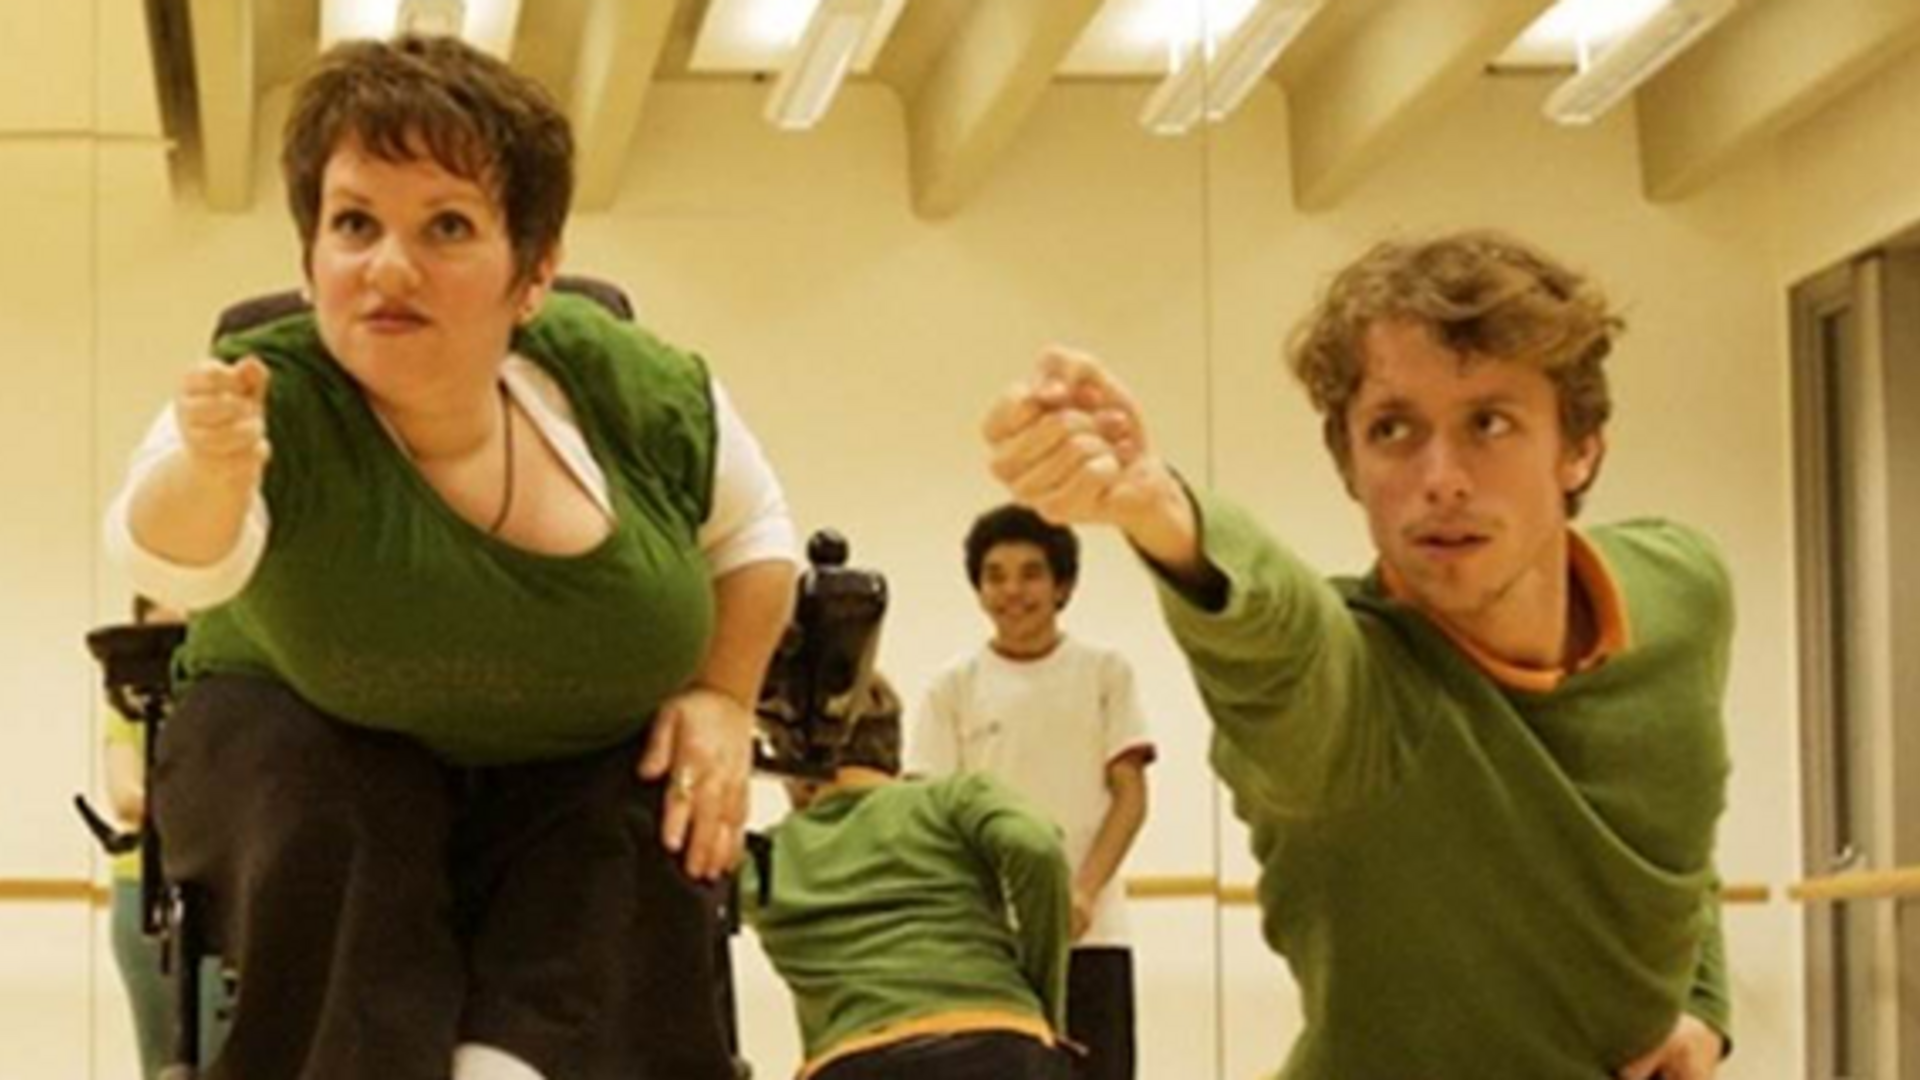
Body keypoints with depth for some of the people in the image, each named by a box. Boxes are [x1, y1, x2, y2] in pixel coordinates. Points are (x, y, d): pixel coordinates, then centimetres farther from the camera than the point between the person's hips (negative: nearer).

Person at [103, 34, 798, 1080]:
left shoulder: (641, 395, -19)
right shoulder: (272, 404, -30)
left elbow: (753, 531, 2)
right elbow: (176, 557, -52)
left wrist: (724, 698, -11)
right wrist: (207, 475, -74)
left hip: (589, 759, 2)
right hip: (319, 732, -2)